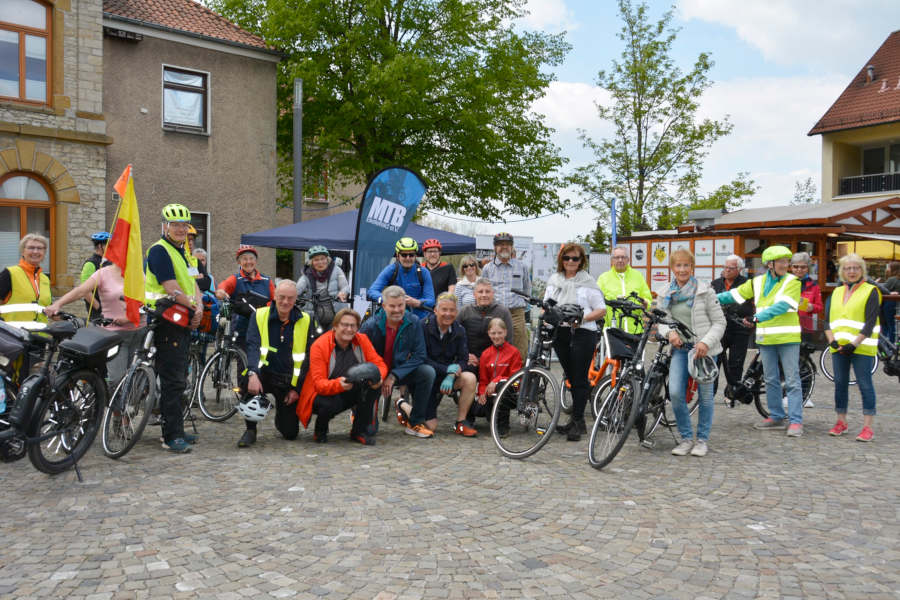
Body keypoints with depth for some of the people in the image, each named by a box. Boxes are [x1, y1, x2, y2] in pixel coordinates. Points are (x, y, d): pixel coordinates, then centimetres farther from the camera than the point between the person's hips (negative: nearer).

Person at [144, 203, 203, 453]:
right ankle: (172, 436, -7)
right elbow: (171, 289, -18)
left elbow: (193, 284, 14)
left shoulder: (181, 252, 20)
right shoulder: (159, 251, -10)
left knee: (178, 380, 13)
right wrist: (192, 306, -5)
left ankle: (175, 431, 21)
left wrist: (199, 308, -4)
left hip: (183, 322, 10)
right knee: (172, 380, -10)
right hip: (167, 322, -10)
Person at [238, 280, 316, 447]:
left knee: (290, 433, 0)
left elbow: (309, 358, 0)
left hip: (290, 382, 1)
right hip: (265, 375, -1)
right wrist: (253, 374, -32)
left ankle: (280, 418, 40)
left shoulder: (306, 321, -1)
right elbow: (252, 347, -15)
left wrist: (297, 388, -5)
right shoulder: (260, 316, -3)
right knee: (248, 381, -37)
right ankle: (250, 430, -13)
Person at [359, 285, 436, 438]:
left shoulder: (414, 323, -10)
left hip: (400, 371, 2)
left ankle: (415, 423, -14)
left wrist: (394, 376, -21)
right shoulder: (370, 326, -15)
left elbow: (419, 355, -12)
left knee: (428, 372, -28)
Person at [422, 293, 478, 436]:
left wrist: (451, 376, -25)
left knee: (470, 378, -28)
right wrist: (446, 369, -28)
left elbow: (463, 360, -6)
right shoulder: (424, 327, -15)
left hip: (447, 377, 4)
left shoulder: (459, 330, -2)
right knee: (430, 426, -7)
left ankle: (461, 422, -13)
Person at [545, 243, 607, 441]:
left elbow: (601, 310, -2)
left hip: (582, 334, -5)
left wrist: (582, 318, -17)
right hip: (560, 334, 5)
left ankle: (578, 421, 0)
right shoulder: (553, 280, 15)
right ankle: (575, 420, 17)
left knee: (580, 379, -5)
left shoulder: (587, 282, 0)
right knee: (571, 378, 10)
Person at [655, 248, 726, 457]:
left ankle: (702, 440, 21)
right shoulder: (664, 293, 7)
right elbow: (659, 321, 13)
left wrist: (706, 342, -17)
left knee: (705, 395, 4)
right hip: (680, 348, 2)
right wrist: (669, 332, -9)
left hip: (704, 349, -2)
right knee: (675, 393, -11)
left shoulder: (705, 291, -4)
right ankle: (686, 438, 8)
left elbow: (719, 322, -3)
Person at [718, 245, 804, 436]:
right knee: (771, 380, 11)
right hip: (766, 338, 5)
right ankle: (776, 417, 22)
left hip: (787, 338, -4)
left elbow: (782, 306, -21)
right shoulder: (758, 282, 7)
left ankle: (796, 421, 0)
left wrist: (759, 316, -34)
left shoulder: (792, 282, -6)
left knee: (792, 381, -4)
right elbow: (734, 295, 11)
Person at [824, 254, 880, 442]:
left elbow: (870, 323, -10)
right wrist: (832, 340, -7)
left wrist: (854, 344, -17)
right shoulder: (836, 292, 15)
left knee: (865, 384, -3)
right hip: (838, 347, 5)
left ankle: (867, 427, 1)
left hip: (862, 347, -5)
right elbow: (827, 320, 9)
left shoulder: (871, 291, -1)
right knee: (840, 384, 9)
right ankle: (841, 422, 21)